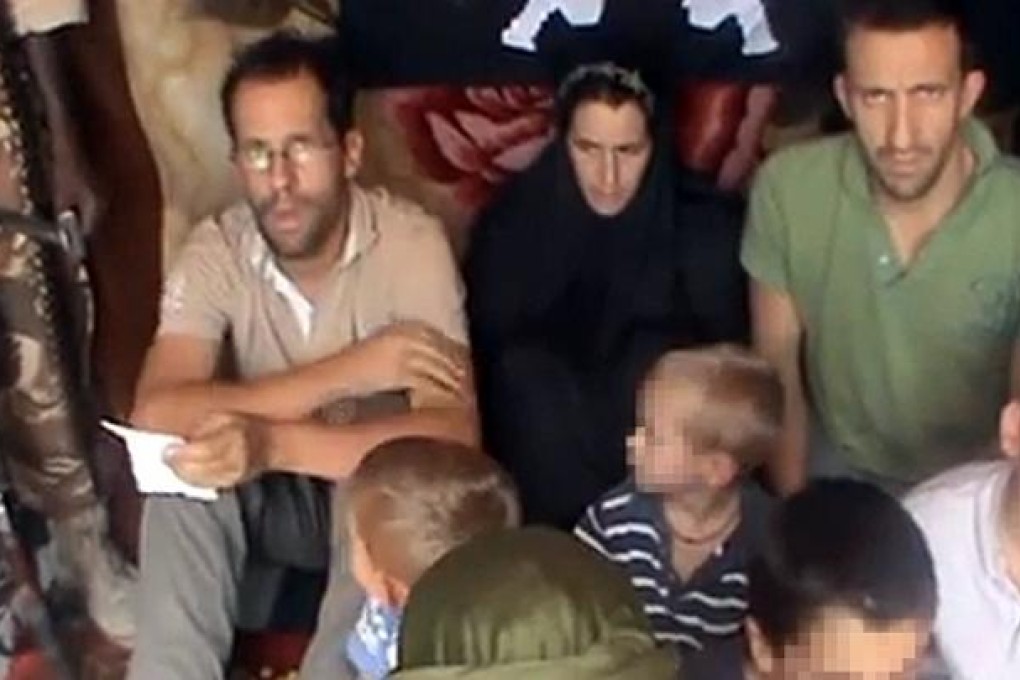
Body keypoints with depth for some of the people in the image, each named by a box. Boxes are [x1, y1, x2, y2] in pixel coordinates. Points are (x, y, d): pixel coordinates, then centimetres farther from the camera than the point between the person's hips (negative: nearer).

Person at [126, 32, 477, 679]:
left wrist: (273, 443, -44)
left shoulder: (411, 241, -22)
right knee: (183, 470, -29)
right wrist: (345, 371, -33)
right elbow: (155, 417, -29)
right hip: (267, 501, 2)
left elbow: (454, 435, -32)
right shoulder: (213, 252, -15)